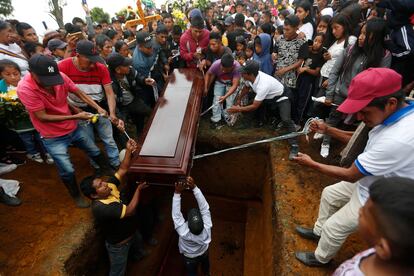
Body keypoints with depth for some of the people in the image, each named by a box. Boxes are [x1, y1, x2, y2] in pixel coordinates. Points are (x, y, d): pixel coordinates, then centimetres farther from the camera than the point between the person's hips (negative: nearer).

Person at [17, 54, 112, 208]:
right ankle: (76, 195, 30)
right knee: (67, 171, 0)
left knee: (96, 153, 18)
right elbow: (42, 117, -23)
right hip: (53, 137, -4)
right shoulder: (25, 89, -27)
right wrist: (75, 117, -26)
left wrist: (98, 108, -14)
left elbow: (79, 93, -2)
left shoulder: (60, 76, -17)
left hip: (74, 128, 5)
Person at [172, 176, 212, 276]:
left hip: (190, 258, -2)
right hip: (204, 253, 3)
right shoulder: (207, 228, -42)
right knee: (205, 263, 36)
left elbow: (176, 215, -45)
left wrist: (177, 193, -52)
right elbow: (204, 207, -43)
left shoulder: (184, 233, -47)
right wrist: (194, 187, -52)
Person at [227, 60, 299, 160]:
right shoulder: (250, 76, -20)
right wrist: (238, 100, 10)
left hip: (281, 97, -9)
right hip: (268, 97, 9)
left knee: (286, 120, -24)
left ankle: (294, 146, -15)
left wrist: (238, 109, -25)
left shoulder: (263, 85, -42)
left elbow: (254, 106, -33)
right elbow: (246, 88, 4)